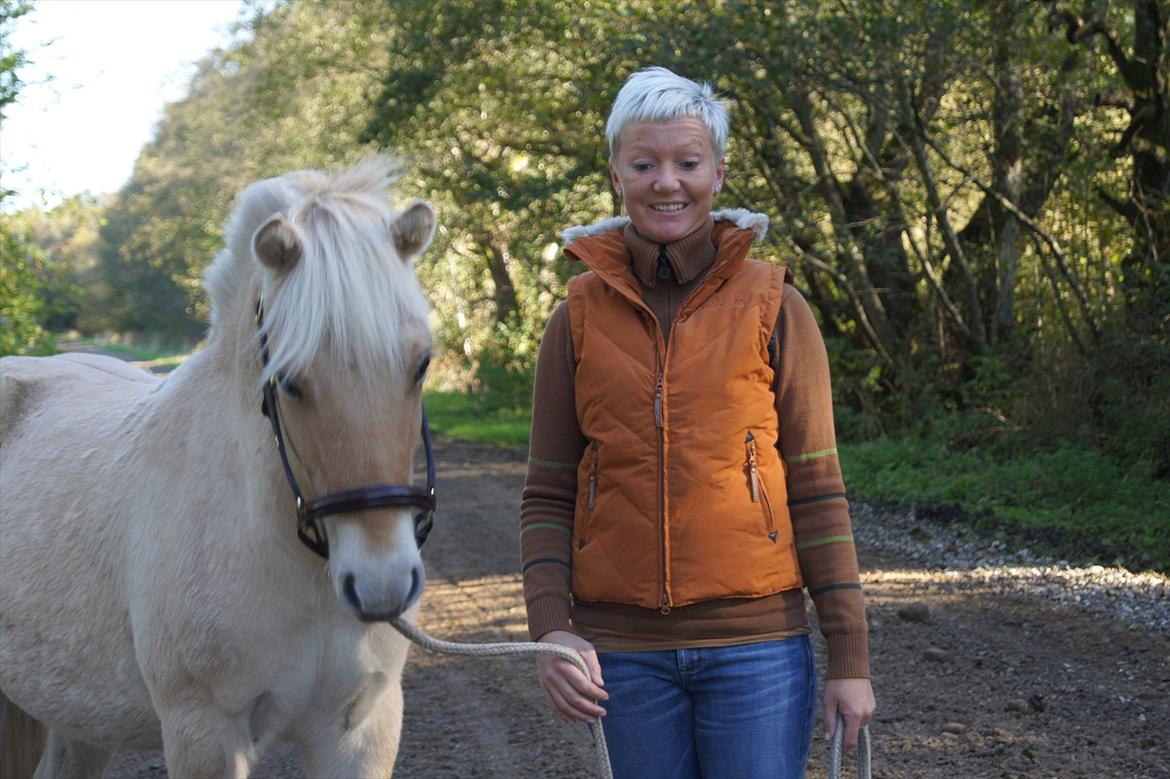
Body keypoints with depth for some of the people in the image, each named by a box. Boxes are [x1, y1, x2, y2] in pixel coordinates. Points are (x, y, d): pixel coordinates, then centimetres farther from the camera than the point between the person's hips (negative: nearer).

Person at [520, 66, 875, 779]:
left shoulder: (774, 308, -1)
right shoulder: (581, 318, 4)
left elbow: (816, 488, -1)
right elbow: (549, 496, 6)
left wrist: (850, 656, -3)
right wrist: (551, 627, -9)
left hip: (755, 644, -2)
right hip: (625, 652, 2)